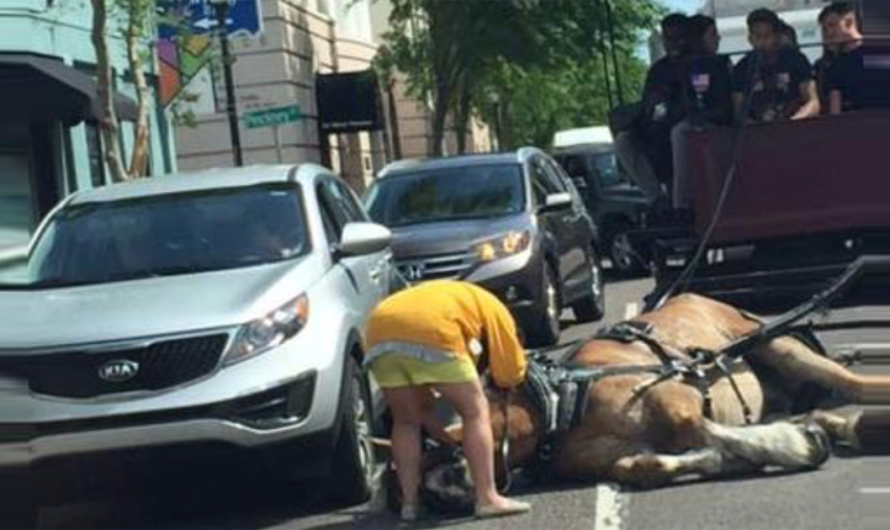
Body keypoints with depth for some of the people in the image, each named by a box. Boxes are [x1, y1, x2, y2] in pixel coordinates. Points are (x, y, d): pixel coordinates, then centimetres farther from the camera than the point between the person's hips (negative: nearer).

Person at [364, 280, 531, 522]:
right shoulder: (492, 307, 30)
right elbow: (510, 375, 20)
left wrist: (445, 439, 44)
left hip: (379, 332, 6)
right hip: (431, 333, -6)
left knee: (406, 421, 25)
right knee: (475, 412, 10)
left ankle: (409, 502, 20)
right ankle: (487, 498, 6)